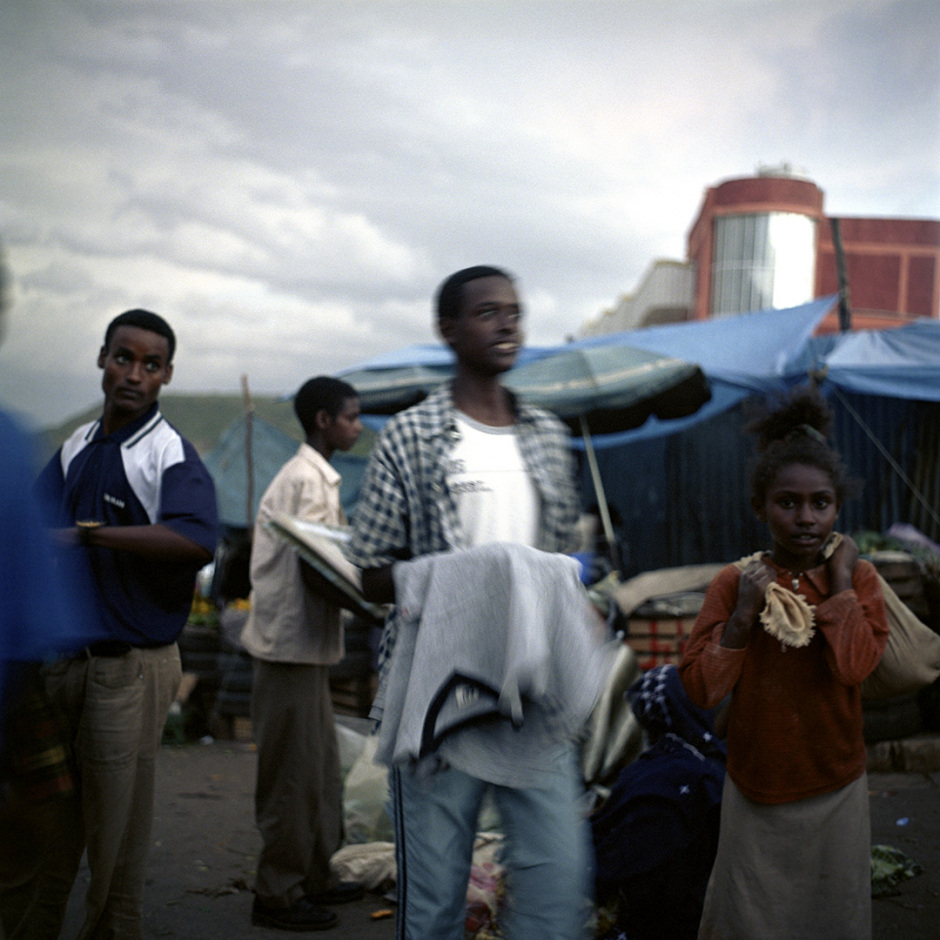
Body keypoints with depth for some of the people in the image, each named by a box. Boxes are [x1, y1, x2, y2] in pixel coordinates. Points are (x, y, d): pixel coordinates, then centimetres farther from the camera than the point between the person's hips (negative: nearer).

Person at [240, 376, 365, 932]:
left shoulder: (315, 476, 16)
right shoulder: (309, 480, -16)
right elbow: (315, 575, -21)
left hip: (304, 646, 10)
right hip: (293, 643, -10)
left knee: (321, 769, 17)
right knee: (294, 775, -2)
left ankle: (314, 877, 27)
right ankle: (279, 895, 8)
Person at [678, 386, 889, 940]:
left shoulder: (859, 578, -7)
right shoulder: (735, 582, -8)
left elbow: (854, 666, -25)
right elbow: (702, 690, -14)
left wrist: (840, 578, -19)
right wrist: (744, 612, -22)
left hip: (835, 788, 0)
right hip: (756, 787, 0)